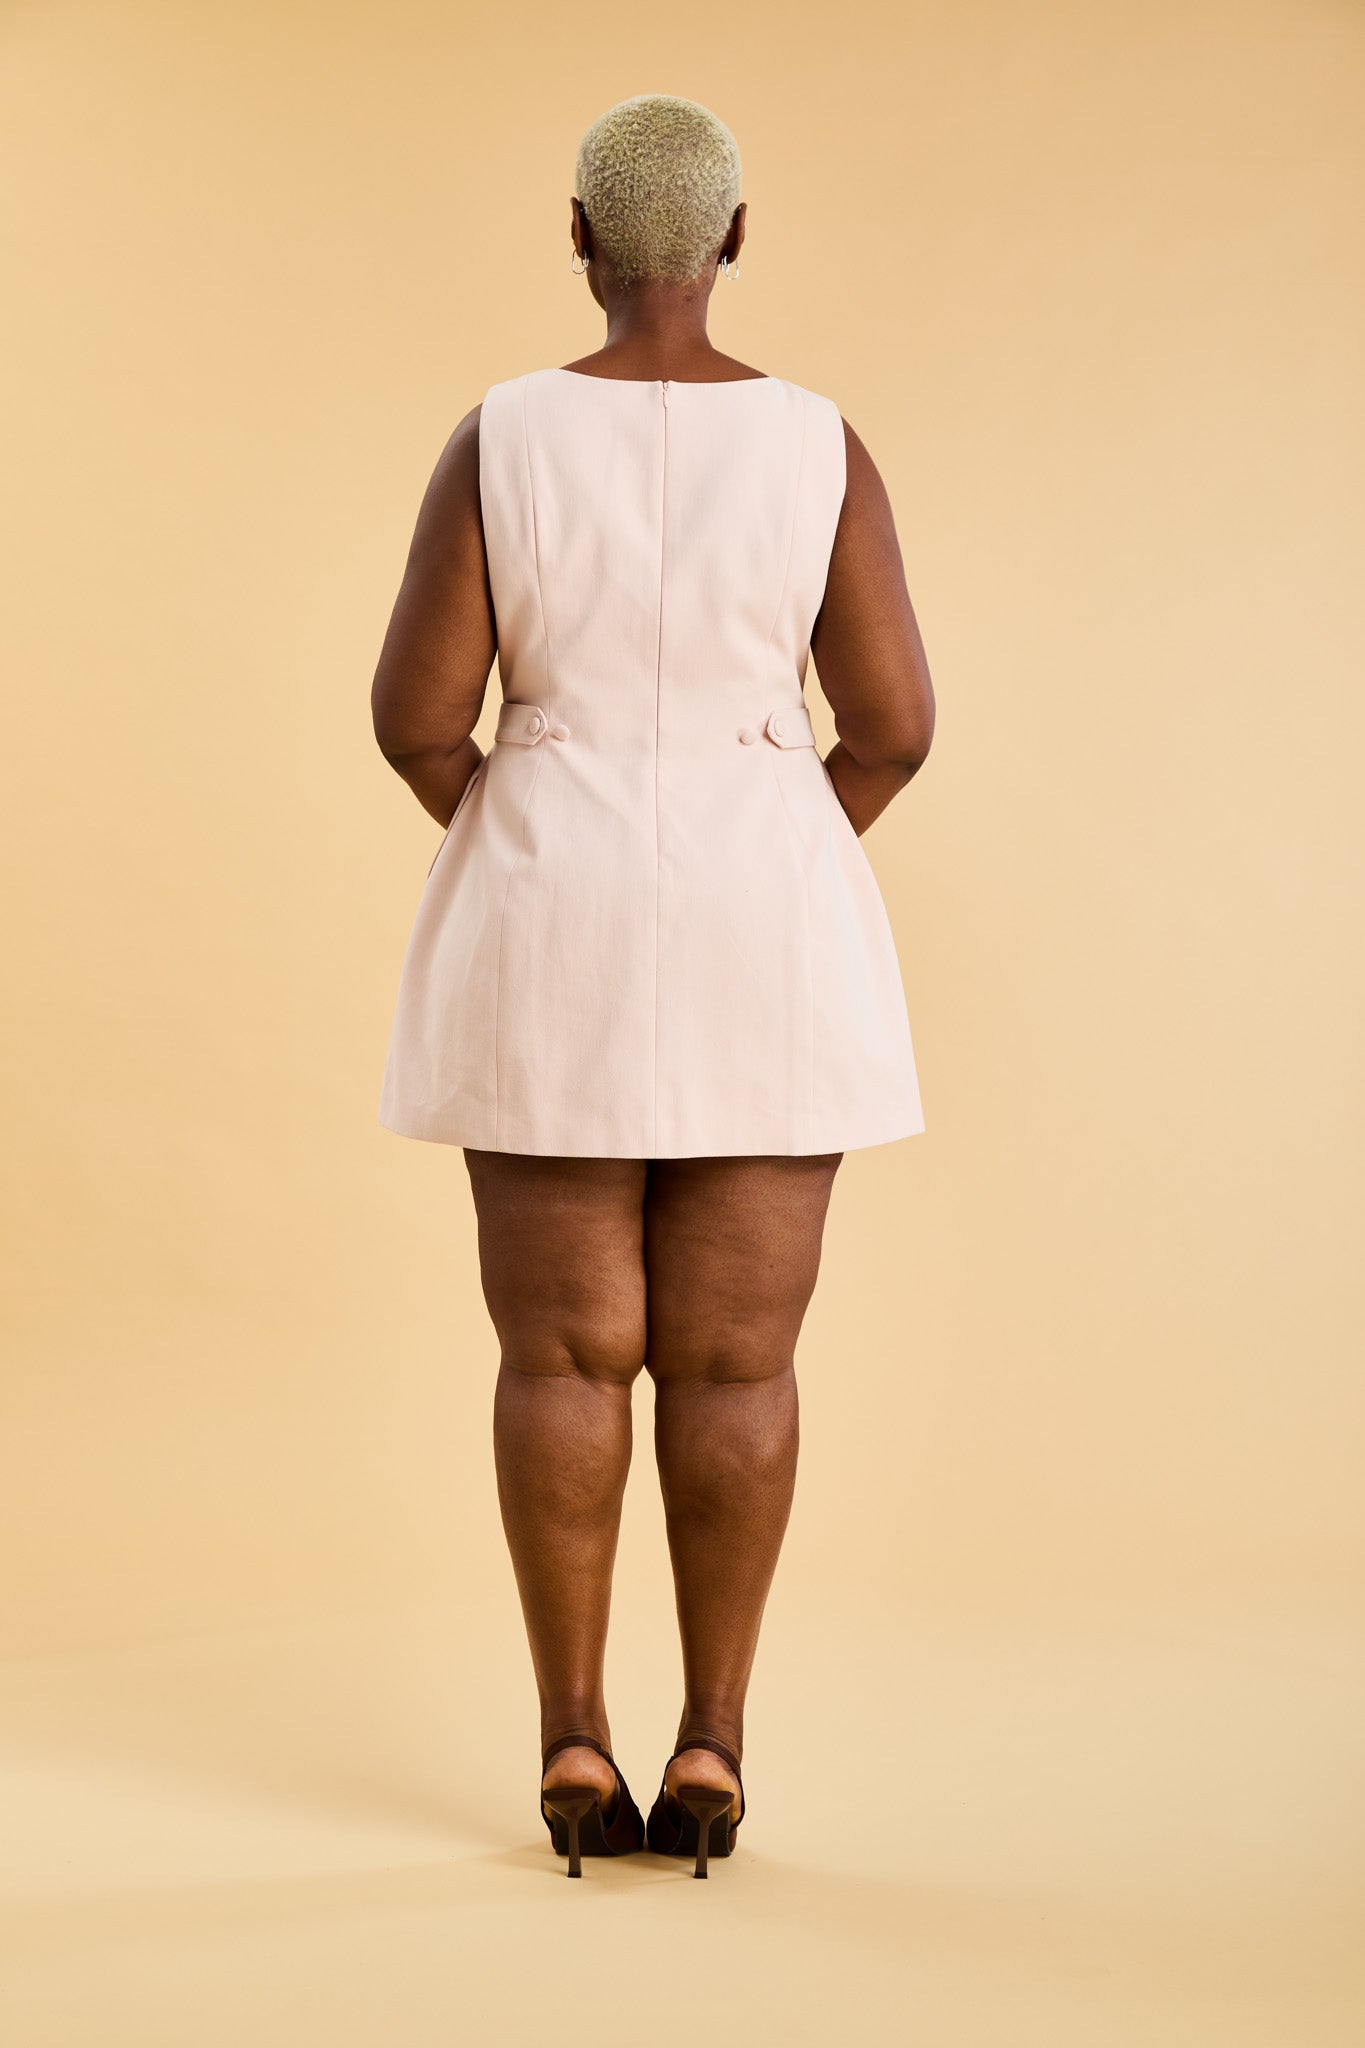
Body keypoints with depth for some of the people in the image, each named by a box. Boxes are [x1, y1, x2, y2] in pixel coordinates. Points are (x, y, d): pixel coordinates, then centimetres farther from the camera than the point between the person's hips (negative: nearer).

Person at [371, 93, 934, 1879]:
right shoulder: (819, 444, -3)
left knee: (567, 1350, 7)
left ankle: (573, 1744, 8)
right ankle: (712, 1746, 8)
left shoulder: (502, 435, -3)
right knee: (734, 1358, 6)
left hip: (557, 939, 0)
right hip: (755, 947, 0)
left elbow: (416, 713, -6)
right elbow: (893, 727, -5)